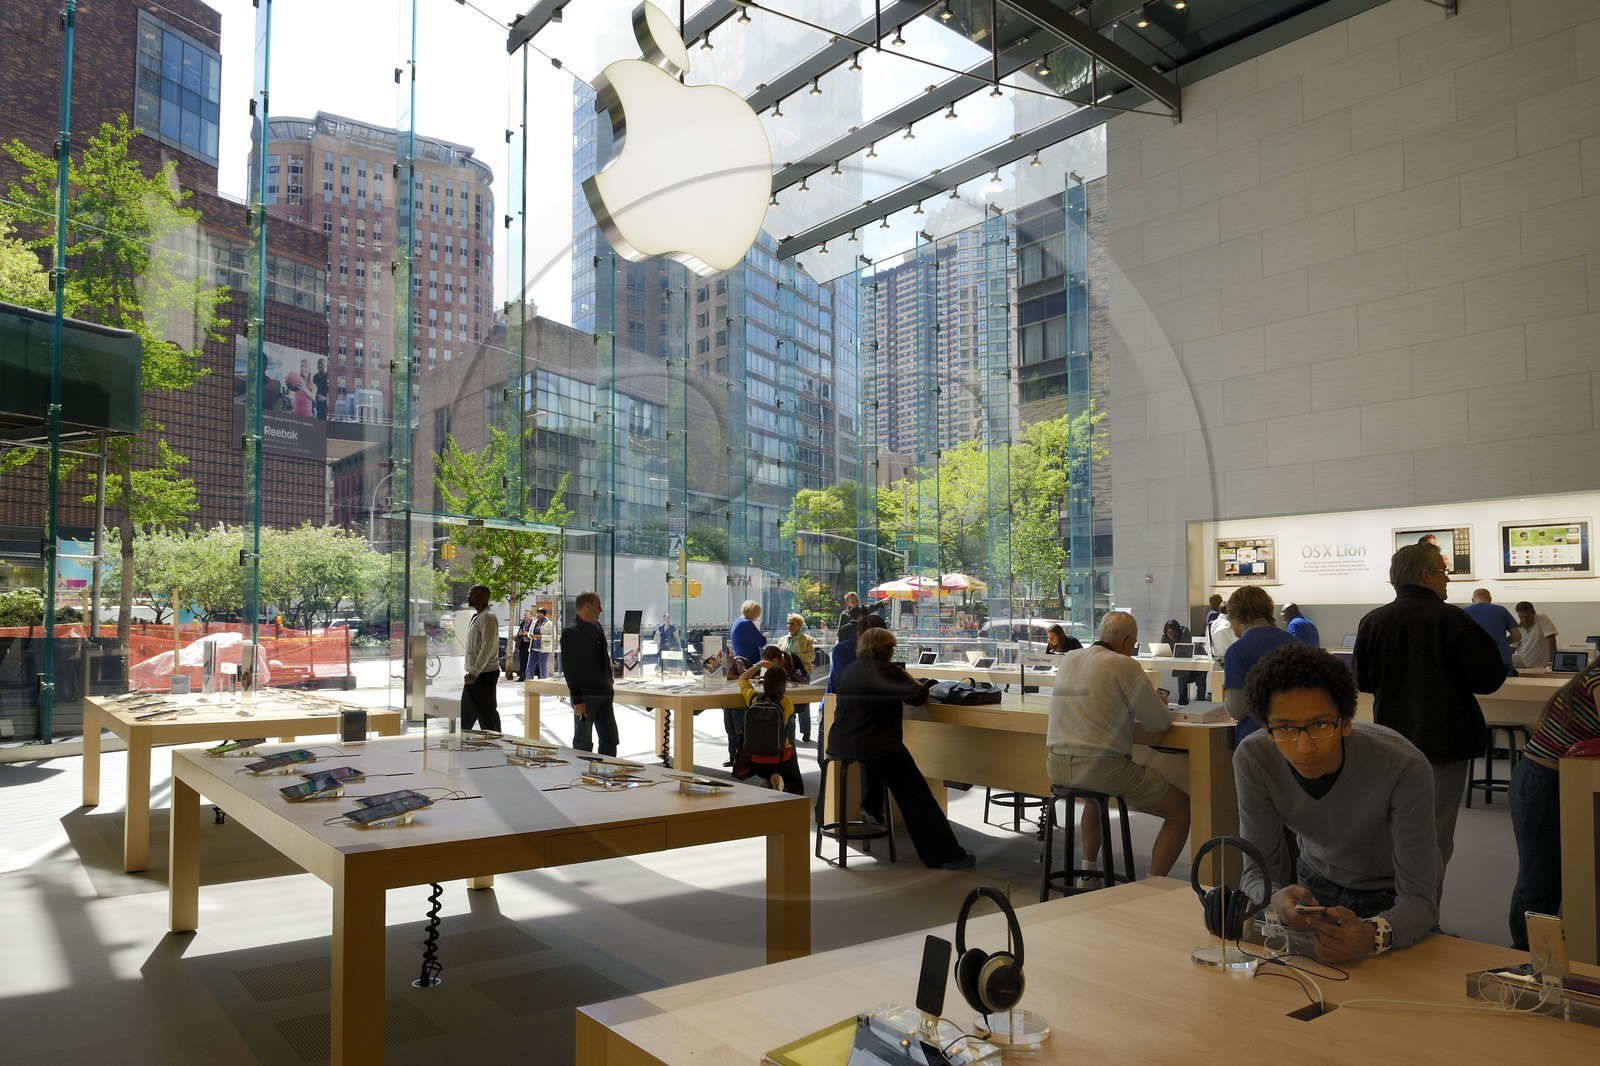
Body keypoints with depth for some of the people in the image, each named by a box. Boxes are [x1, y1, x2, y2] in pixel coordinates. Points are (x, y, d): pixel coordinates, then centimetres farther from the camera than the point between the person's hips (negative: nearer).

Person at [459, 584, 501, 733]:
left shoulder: (488, 617, -15)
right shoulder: (477, 616, 16)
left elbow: (487, 647, -22)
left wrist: (475, 672, -23)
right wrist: (472, 672, 17)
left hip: (484, 674, -10)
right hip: (475, 673, 10)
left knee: (487, 711, -2)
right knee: (466, 711, 14)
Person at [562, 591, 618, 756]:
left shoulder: (597, 627, 11)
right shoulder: (571, 632, -13)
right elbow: (568, 668, -15)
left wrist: (608, 685, 13)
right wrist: (577, 700, -17)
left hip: (604, 693, 8)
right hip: (585, 696, -8)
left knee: (610, 740, 11)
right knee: (583, 743, 3)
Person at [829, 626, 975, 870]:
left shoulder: (849, 670, 13)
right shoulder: (887, 671, -7)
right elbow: (918, 697, -12)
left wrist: (907, 684, 26)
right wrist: (915, 683, 10)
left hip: (840, 744, 7)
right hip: (878, 746, -7)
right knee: (917, 795, -2)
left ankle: (871, 806, 44)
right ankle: (947, 855, -4)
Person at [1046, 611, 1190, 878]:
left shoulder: (1068, 659, 12)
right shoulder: (1124, 665, -8)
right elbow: (1159, 722, -4)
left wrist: (1147, 701, 29)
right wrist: (1159, 705, 19)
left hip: (1056, 768, 7)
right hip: (1101, 765, -7)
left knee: (1096, 791, 40)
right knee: (1181, 809, 8)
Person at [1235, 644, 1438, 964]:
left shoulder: (1404, 767, -31)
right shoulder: (1253, 758, -23)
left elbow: (1420, 900, -29)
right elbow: (1258, 869, -16)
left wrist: (1372, 935, -51)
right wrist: (1276, 899, -40)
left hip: (1391, 901, -2)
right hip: (1316, 886, 2)